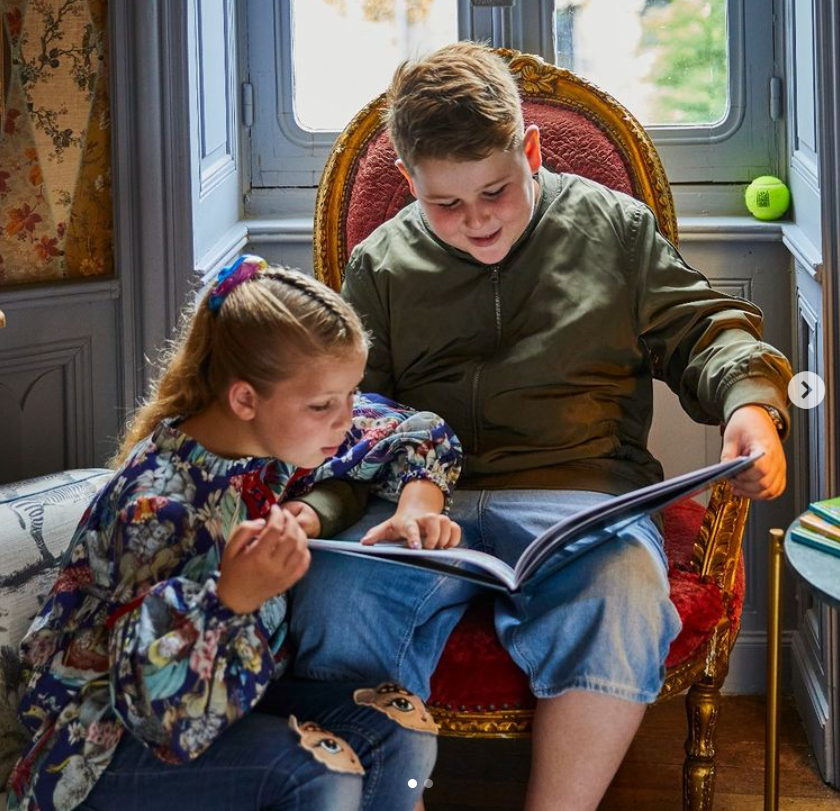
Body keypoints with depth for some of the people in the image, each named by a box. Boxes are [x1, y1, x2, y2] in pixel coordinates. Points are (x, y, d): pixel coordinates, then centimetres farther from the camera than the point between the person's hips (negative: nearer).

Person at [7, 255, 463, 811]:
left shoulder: (292, 428, -7)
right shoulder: (160, 503, -29)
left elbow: (422, 436, 11)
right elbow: (168, 709, -32)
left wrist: (417, 509, -10)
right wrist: (236, 595, -47)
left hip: (235, 688, 7)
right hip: (108, 746, -7)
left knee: (403, 730, -15)